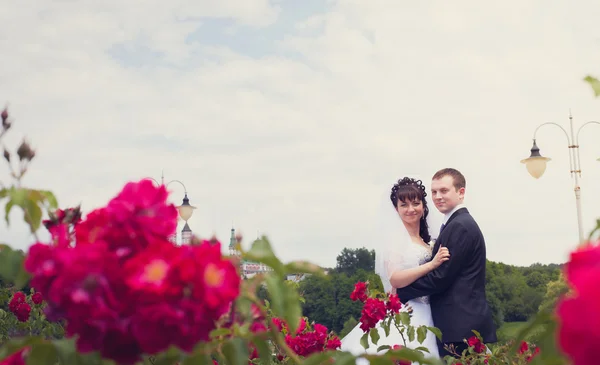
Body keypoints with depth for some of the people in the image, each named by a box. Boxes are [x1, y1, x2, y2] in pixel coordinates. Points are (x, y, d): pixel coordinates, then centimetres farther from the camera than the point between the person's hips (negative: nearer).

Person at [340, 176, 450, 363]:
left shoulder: (426, 242, 17)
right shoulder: (394, 237, -4)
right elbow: (395, 279, -17)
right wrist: (432, 264, -22)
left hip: (424, 316, 7)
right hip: (403, 315, -7)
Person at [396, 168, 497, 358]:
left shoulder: (460, 226, -13)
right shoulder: (460, 223, 18)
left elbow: (440, 277, -17)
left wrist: (400, 292, -8)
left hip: (460, 326, -10)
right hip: (464, 322, 10)